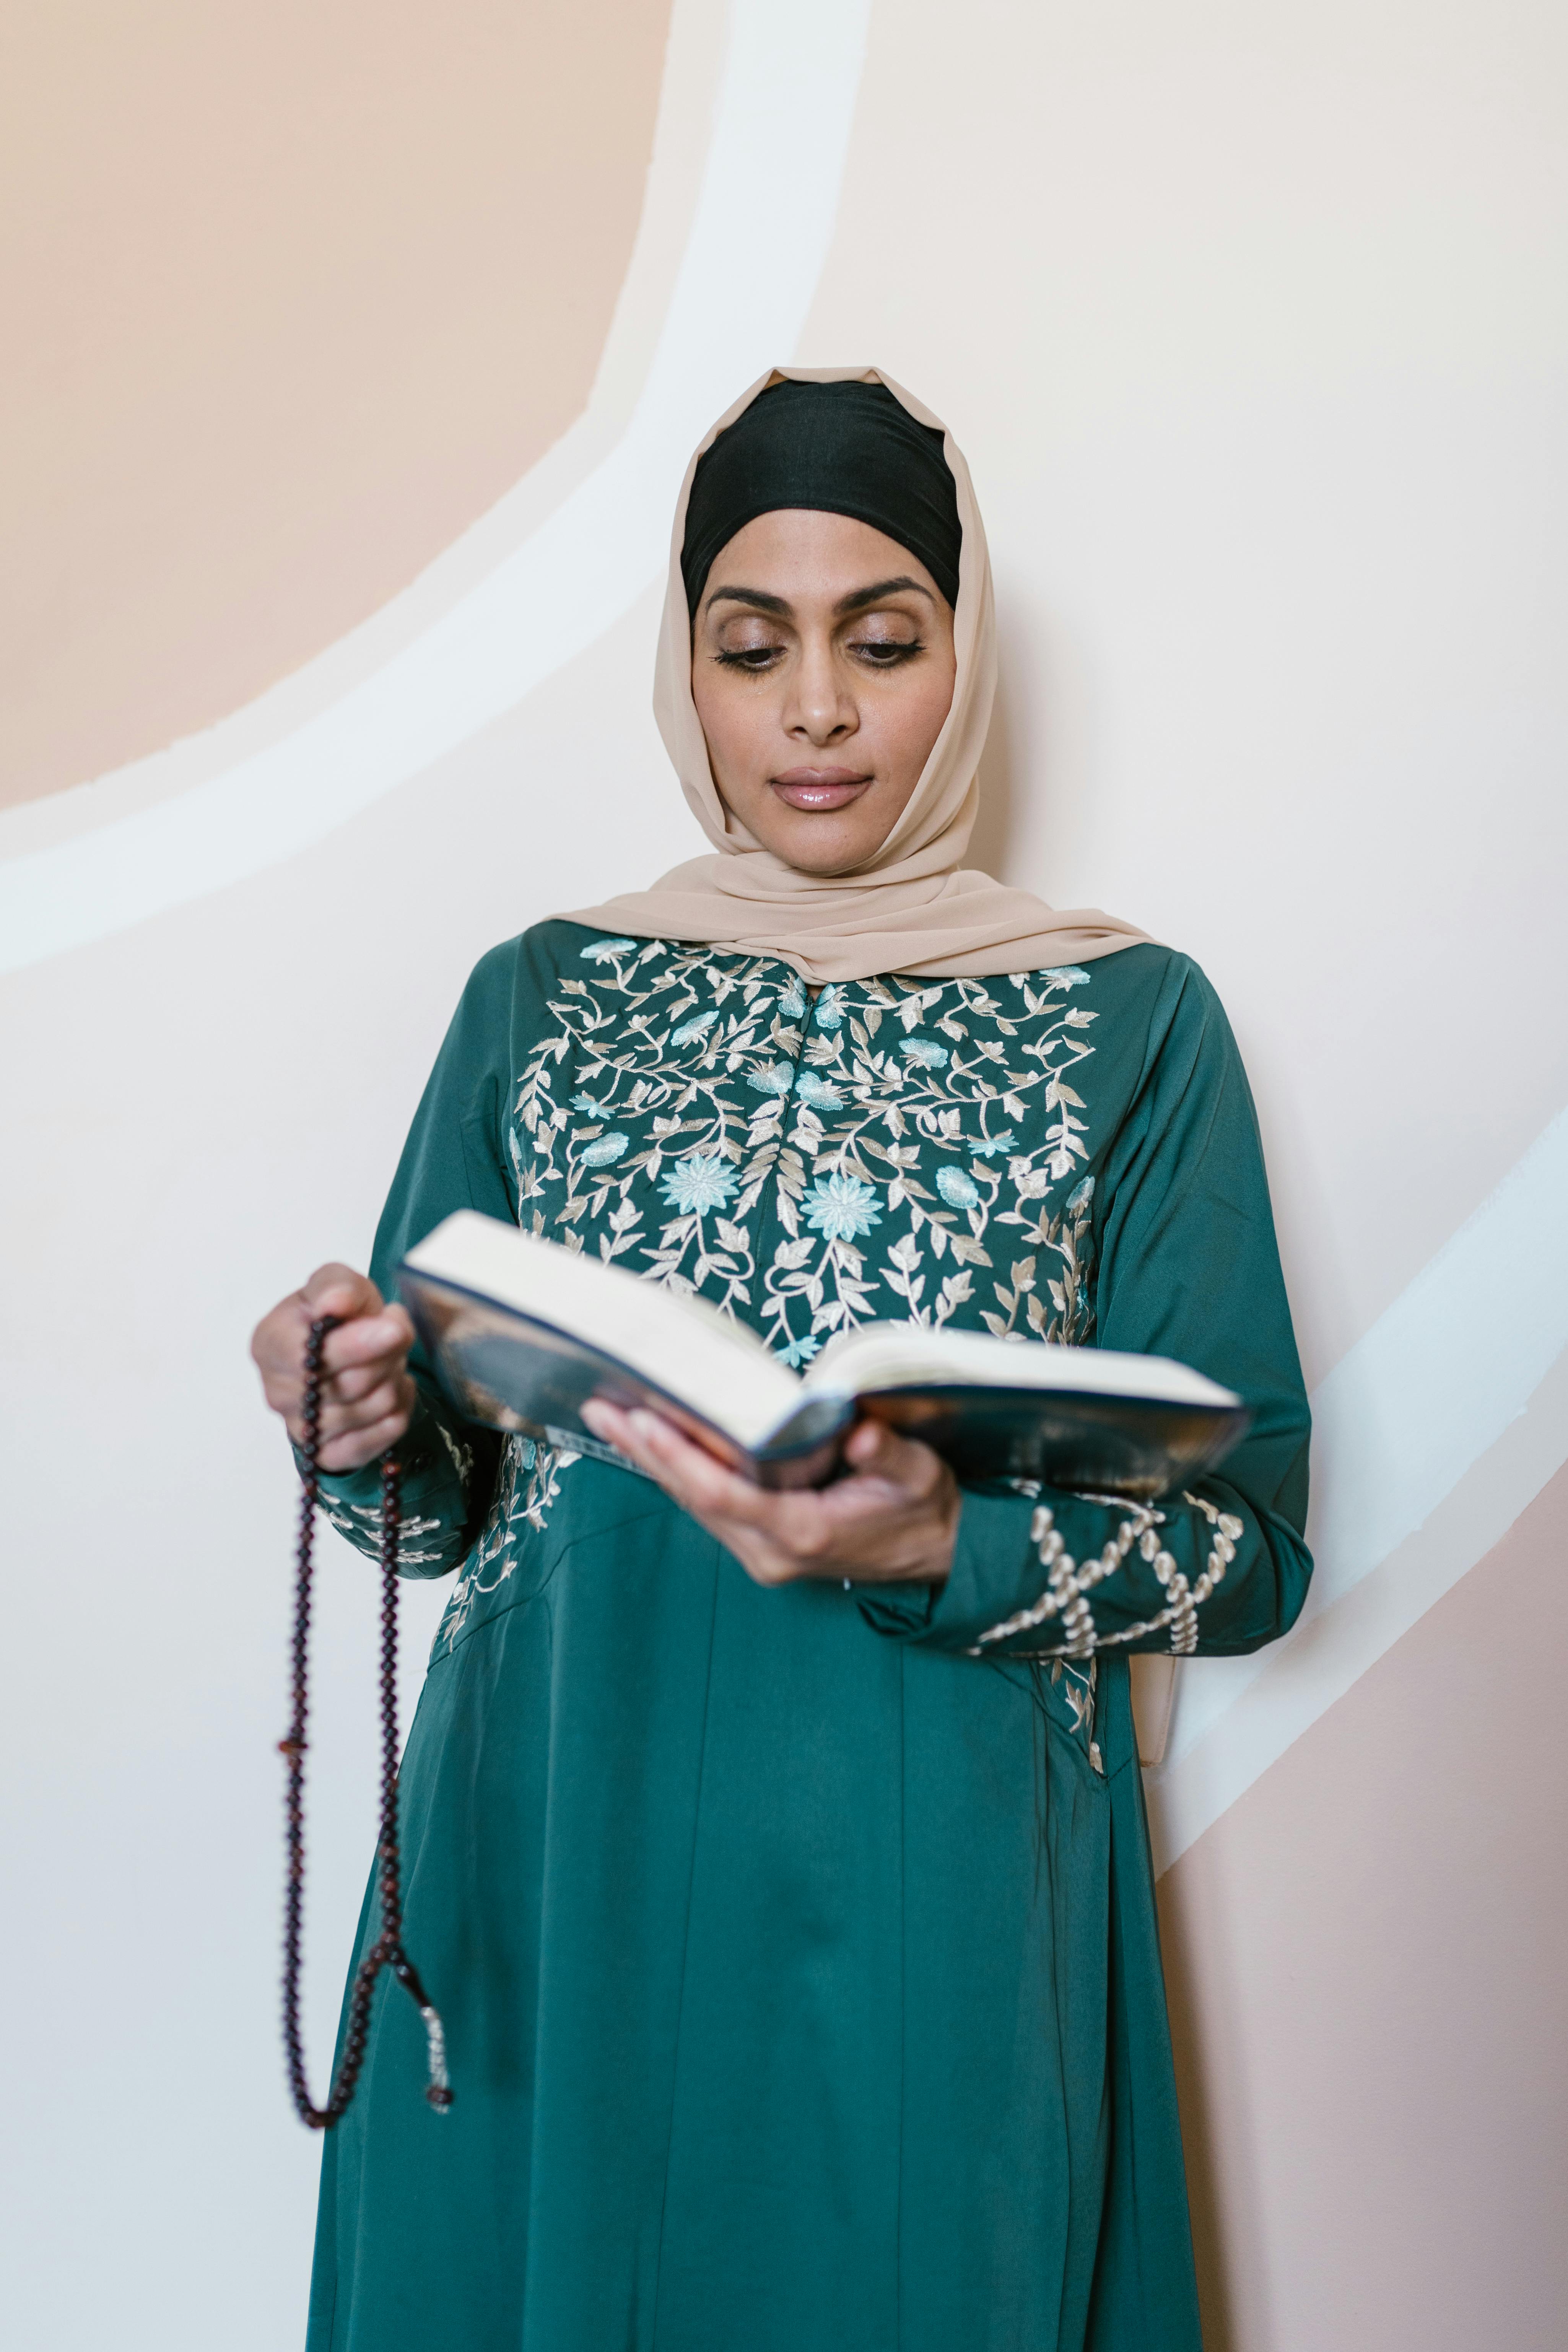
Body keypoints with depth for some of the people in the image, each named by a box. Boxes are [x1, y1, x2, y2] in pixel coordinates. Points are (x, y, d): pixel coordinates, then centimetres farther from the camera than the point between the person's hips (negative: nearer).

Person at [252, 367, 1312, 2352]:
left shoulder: (1131, 1021, 0)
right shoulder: (544, 995, 6)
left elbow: (1250, 1548, -3)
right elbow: (445, 1495, 9)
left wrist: (937, 1545, -21)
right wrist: (366, 1429, -14)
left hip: (930, 1896, -1)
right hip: (549, 1868, 2)